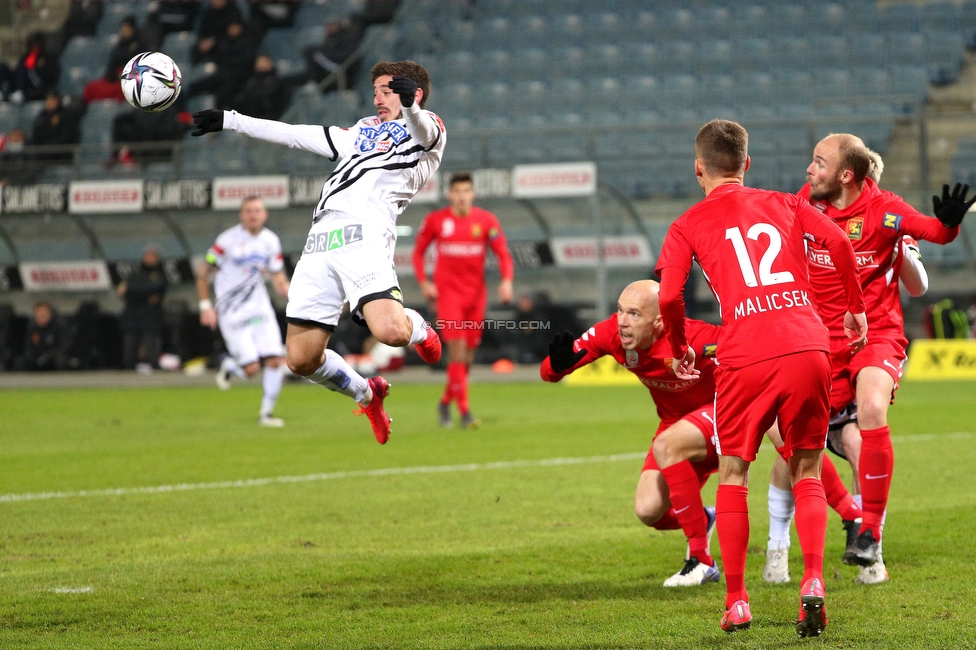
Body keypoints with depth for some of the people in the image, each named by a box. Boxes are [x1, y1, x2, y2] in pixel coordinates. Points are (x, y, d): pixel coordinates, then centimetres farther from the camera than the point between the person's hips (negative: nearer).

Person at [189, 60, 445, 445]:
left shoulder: (427, 132, 16)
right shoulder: (360, 133, 35)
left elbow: (424, 132, -10)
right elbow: (294, 135, 39)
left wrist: (408, 106, -33)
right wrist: (229, 121, 39)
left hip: (363, 233, -6)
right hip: (321, 239, 6)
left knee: (390, 331, -28)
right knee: (301, 360, -3)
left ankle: (420, 330, 9)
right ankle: (366, 394, 24)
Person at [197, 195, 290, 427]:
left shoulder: (271, 241, 5)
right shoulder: (228, 240, -10)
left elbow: (279, 281, 11)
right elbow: (203, 273, -3)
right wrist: (205, 306, -9)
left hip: (260, 309, 5)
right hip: (232, 312, -5)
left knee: (275, 361, -7)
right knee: (251, 368, -11)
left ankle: (266, 413, 6)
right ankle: (229, 366, 25)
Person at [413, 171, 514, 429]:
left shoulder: (486, 220, 0)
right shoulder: (435, 220, -2)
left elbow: (503, 253, -1)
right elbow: (418, 252, 9)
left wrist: (506, 280, -18)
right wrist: (424, 282, -4)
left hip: (476, 292, 3)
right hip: (447, 291, -3)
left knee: (468, 355, 7)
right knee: (457, 349, -14)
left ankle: (446, 402, 28)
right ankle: (464, 412, -15)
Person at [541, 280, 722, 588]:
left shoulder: (690, 339, -34)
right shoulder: (612, 334, -18)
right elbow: (548, 373, -14)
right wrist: (558, 363, -38)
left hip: (722, 412, -6)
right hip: (676, 421, 6)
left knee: (665, 446, -33)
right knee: (649, 512, -8)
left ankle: (701, 560, -22)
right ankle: (703, 520, 28)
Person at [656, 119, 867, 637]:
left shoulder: (688, 226, 12)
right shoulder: (784, 204, 20)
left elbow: (669, 297, 0)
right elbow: (839, 243, 5)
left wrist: (679, 351, 16)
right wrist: (855, 310, 16)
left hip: (745, 360, -2)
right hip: (808, 346, 2)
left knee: (733, 472, 15)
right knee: (807, 473, 15)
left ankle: (736, 602, 11)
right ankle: (813, 580, -7)